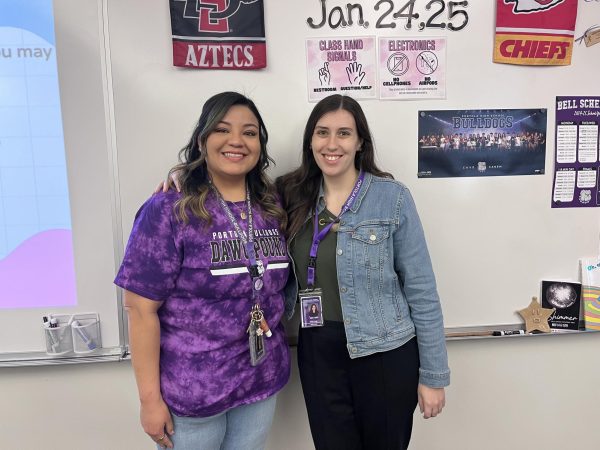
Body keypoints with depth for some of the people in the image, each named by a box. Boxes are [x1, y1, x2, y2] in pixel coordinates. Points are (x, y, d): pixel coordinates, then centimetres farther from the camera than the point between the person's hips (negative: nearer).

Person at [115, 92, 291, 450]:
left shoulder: (271, 208, 0)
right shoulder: (168, 211, -15)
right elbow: (141, 308, -14)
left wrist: (274, 359, 9)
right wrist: (150, 398, -13)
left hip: (262, 381, 5)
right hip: (190, 391, -4)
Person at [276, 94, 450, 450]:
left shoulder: (392, 197, -10)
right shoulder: (292, 195, -1)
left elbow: (422, 291, -7)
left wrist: (433, 375, -5)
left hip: (385, 354, -2)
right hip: (317, 354, 3)